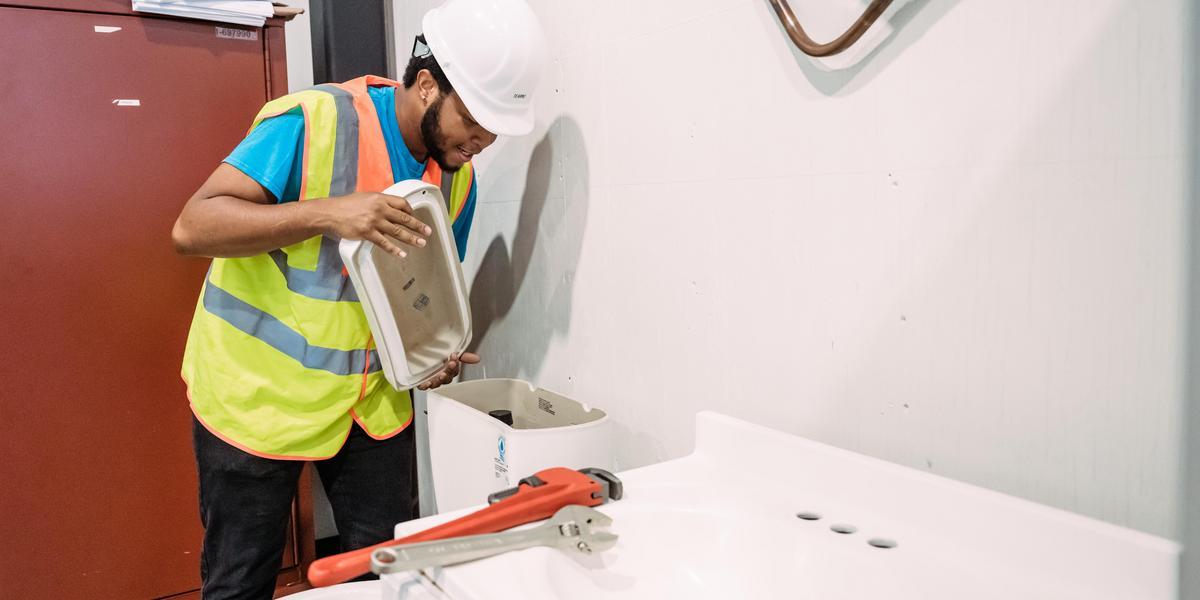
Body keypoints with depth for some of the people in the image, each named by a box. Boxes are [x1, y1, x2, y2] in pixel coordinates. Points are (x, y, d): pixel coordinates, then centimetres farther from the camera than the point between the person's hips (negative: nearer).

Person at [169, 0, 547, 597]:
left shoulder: (459, 175, -1)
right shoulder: (313, 122, -20)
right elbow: (193, 226, -23)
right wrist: (329, 213, -34)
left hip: (373, 397, 5)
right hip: (257, 394, -4)